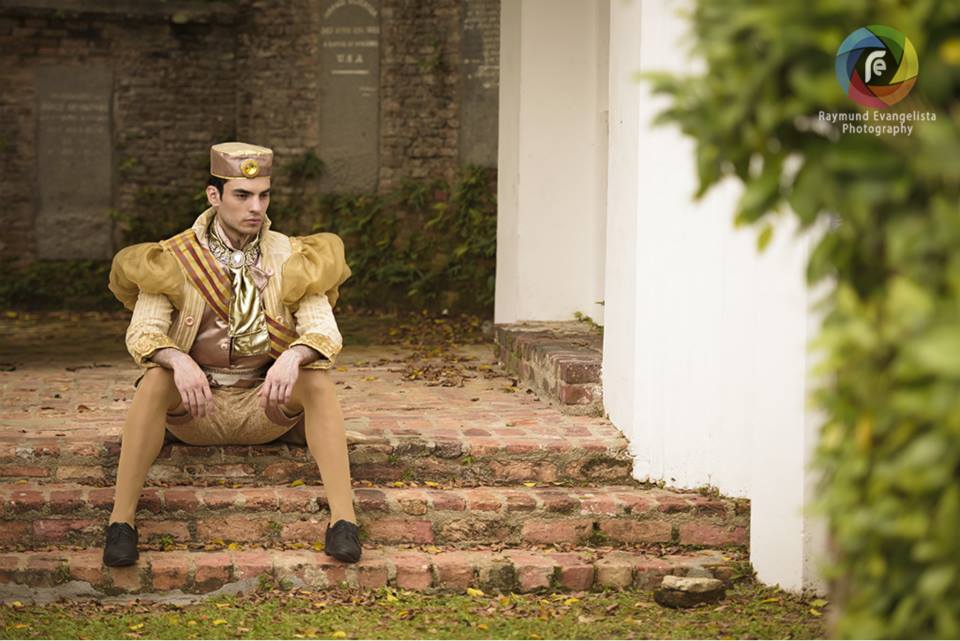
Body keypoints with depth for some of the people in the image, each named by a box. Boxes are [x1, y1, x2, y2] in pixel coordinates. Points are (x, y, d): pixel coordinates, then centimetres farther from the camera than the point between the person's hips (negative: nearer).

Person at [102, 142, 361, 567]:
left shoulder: (290, 257, -3)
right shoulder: (174, 259, -6)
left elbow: (324, 330, -12)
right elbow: (142, 331, -14)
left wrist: (293, 357, -36)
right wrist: (179, 361, -38)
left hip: (265, 405, 1)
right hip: (192, 408, -1)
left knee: (318, 379, -28)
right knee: (155, 379, -32)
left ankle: (343, 519, -33)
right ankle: (121, 519, -31)